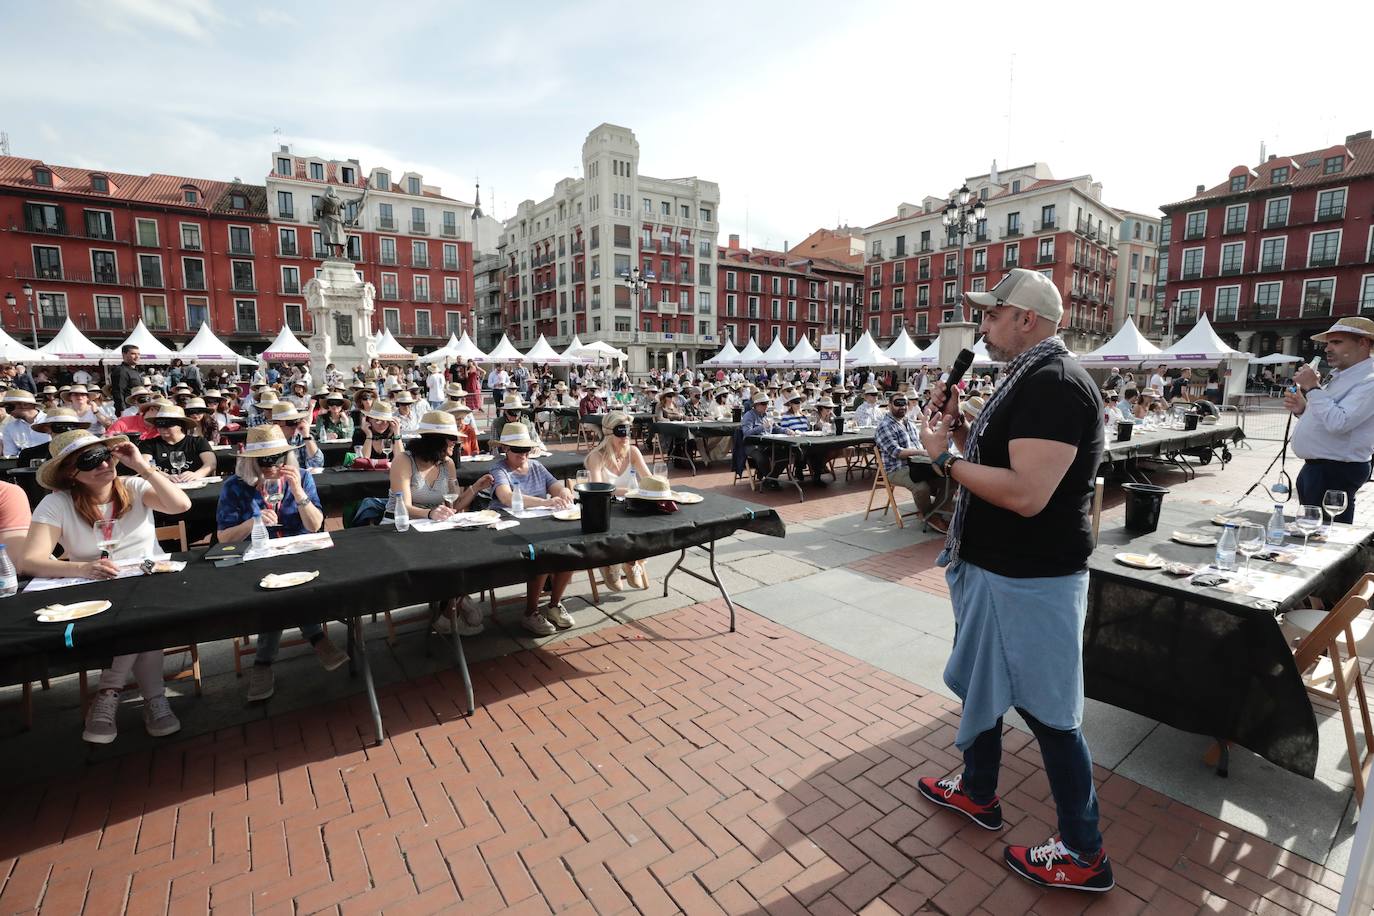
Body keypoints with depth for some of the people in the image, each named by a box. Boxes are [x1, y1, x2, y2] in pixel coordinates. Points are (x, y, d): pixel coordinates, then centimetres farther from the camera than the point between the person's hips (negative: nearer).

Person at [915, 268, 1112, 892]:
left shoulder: (1053, 383, -21)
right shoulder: (1032, 378, 12)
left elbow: (1027, 493, -30)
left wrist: (945, 456, -20)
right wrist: (956, 427, 2)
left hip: (1030, 579, -10)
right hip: (996, 567, 10)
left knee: (1047, 711, 5)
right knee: (980, 682, 22)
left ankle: (1083, 854, 26)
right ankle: (976, 792, 42)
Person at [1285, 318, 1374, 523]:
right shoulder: (1338, 375, 16)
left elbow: (1338, 423, -29)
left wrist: (1312, 388, -22)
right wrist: (1301, 409, 4)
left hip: (1337, 472, -10)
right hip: (1312, 468, 10)